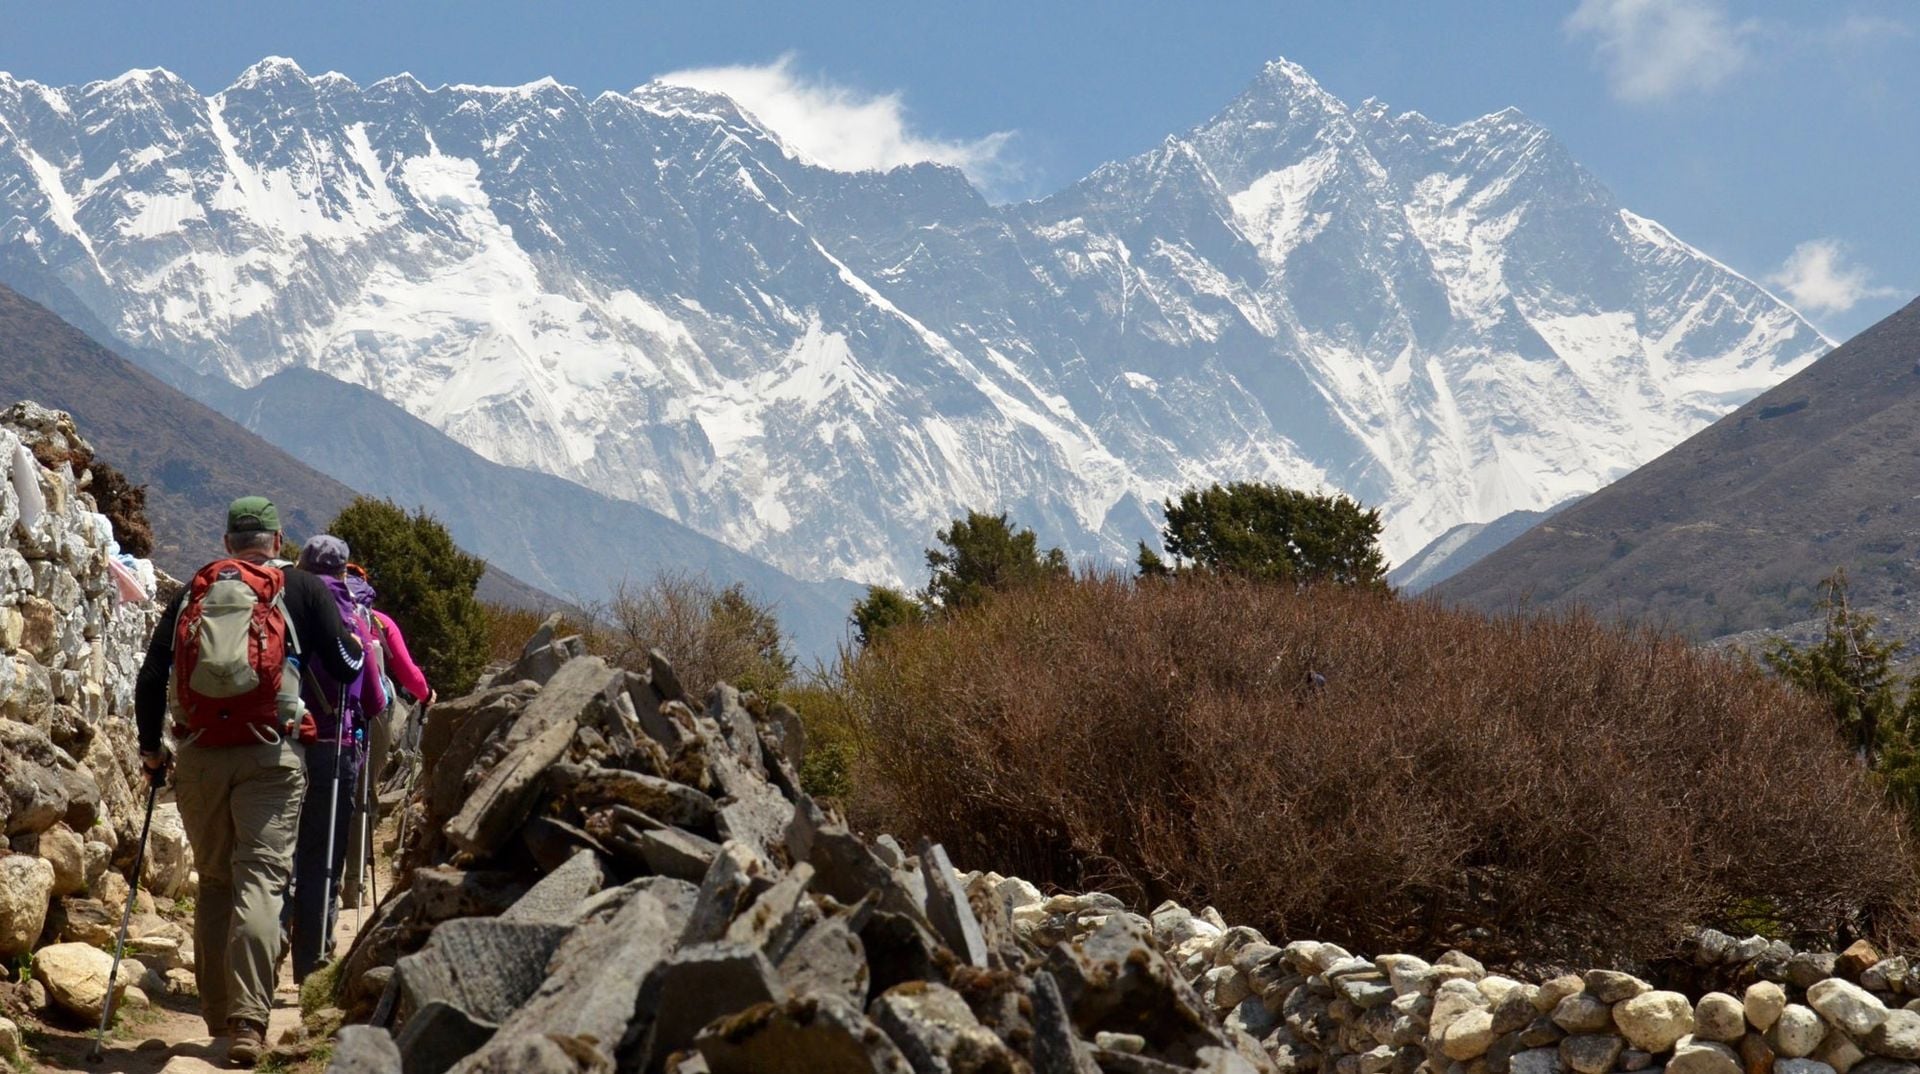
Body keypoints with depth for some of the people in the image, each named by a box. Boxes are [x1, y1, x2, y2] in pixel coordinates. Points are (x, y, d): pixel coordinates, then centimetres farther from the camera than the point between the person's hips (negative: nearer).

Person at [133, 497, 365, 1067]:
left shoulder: (192, 593, 13)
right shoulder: (303, 589, 5)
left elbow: (150, 677, 12)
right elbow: (344, 664, 4)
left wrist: (150, 745, 24)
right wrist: (359, 645, 26)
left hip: (197, 757, 3)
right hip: (271, 755, -3)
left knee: (214, 881, 15)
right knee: (260, 878, -7)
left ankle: (219, 1013, 22)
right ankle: (248, 1021, -20)